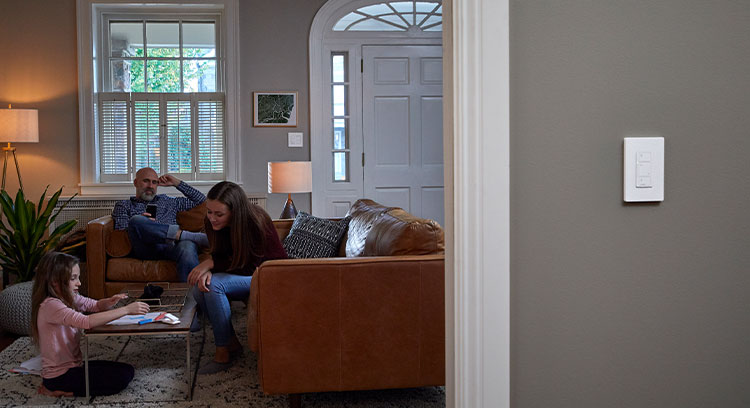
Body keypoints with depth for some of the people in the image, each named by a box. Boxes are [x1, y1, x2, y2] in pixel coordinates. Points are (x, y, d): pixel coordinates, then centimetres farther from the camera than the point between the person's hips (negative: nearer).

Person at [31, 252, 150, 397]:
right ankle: (61, 390, -5)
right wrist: (126, 310, -36)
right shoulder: (51, 306, -25)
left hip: (73, 365, 9)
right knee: (123, 376, -14)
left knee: (127, 370, 8)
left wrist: (110, 302, -14)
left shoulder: (69, 298, 4)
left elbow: (95, 305, 11)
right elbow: (87, 321, -37)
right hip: (60, 376, -9)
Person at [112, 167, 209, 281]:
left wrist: (177, 183, 29)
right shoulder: (123, 206, 28)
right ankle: (193, 236, -36)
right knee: (136, 220, -34)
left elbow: (201, 200, 36)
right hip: (147, 249, -1)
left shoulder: (167, 201, 36)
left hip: (172, 247, 2)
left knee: (187, 246, -37)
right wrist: (139, 224, -8)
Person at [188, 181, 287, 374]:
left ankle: (224, 352, -17)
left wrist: (211, 264, -22)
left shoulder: (256, 223, -28)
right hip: (243, 277, 7)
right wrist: (207, 270, -22)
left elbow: (251, 266, -22)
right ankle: (232, 343, -5)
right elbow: (219, 255, 1)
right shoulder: (215, 223, -9)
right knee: (198, 290, -18)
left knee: (214, 285, -28)